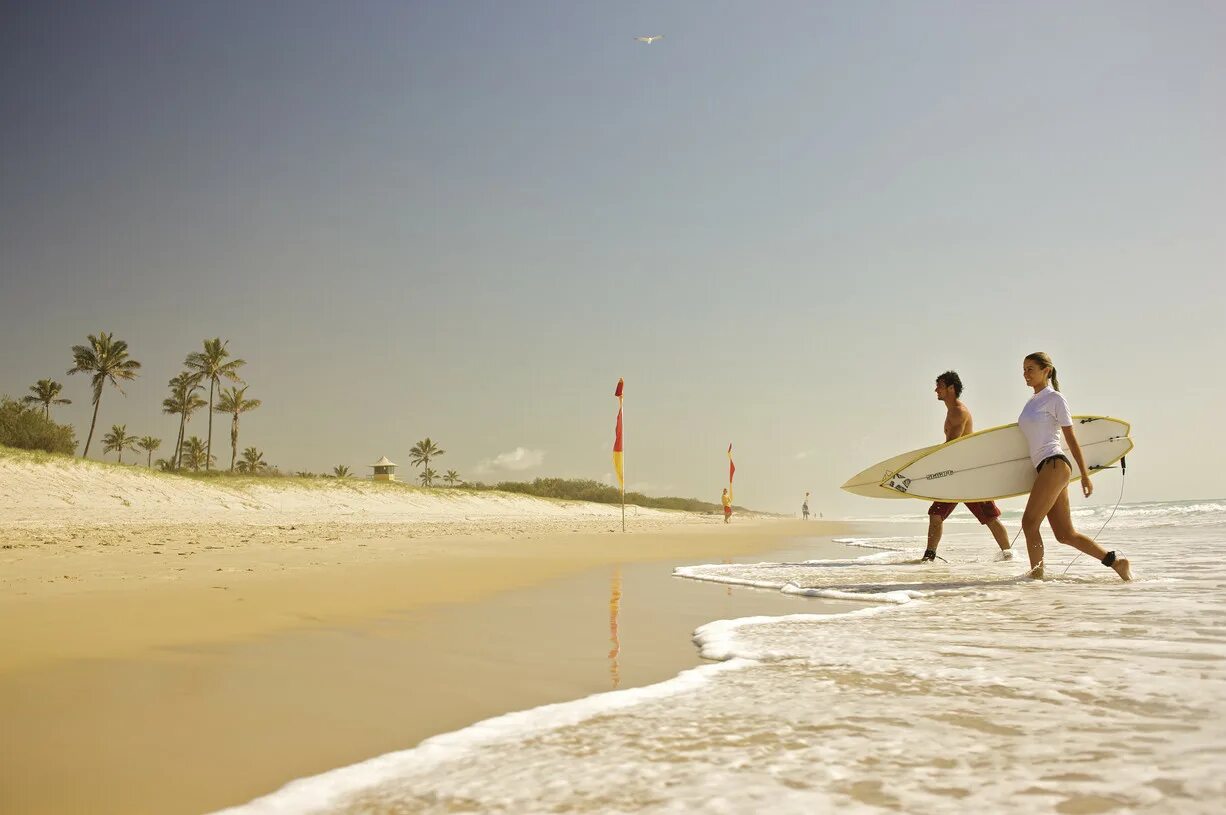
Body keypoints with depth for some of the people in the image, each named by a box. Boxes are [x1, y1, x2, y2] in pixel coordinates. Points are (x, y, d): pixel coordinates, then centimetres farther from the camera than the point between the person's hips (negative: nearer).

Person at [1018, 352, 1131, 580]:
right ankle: (1115, 560, 13)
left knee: (1029, 522, -12)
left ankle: (1037, 575, -7)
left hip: (1054, 464, -8)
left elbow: (1071, 438, -4)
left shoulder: (1054, 398, -2)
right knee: (1065, 534, 6)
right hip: (1043, 468, 8)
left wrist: (1085, 475, -5)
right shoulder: (1032, 402, 20)